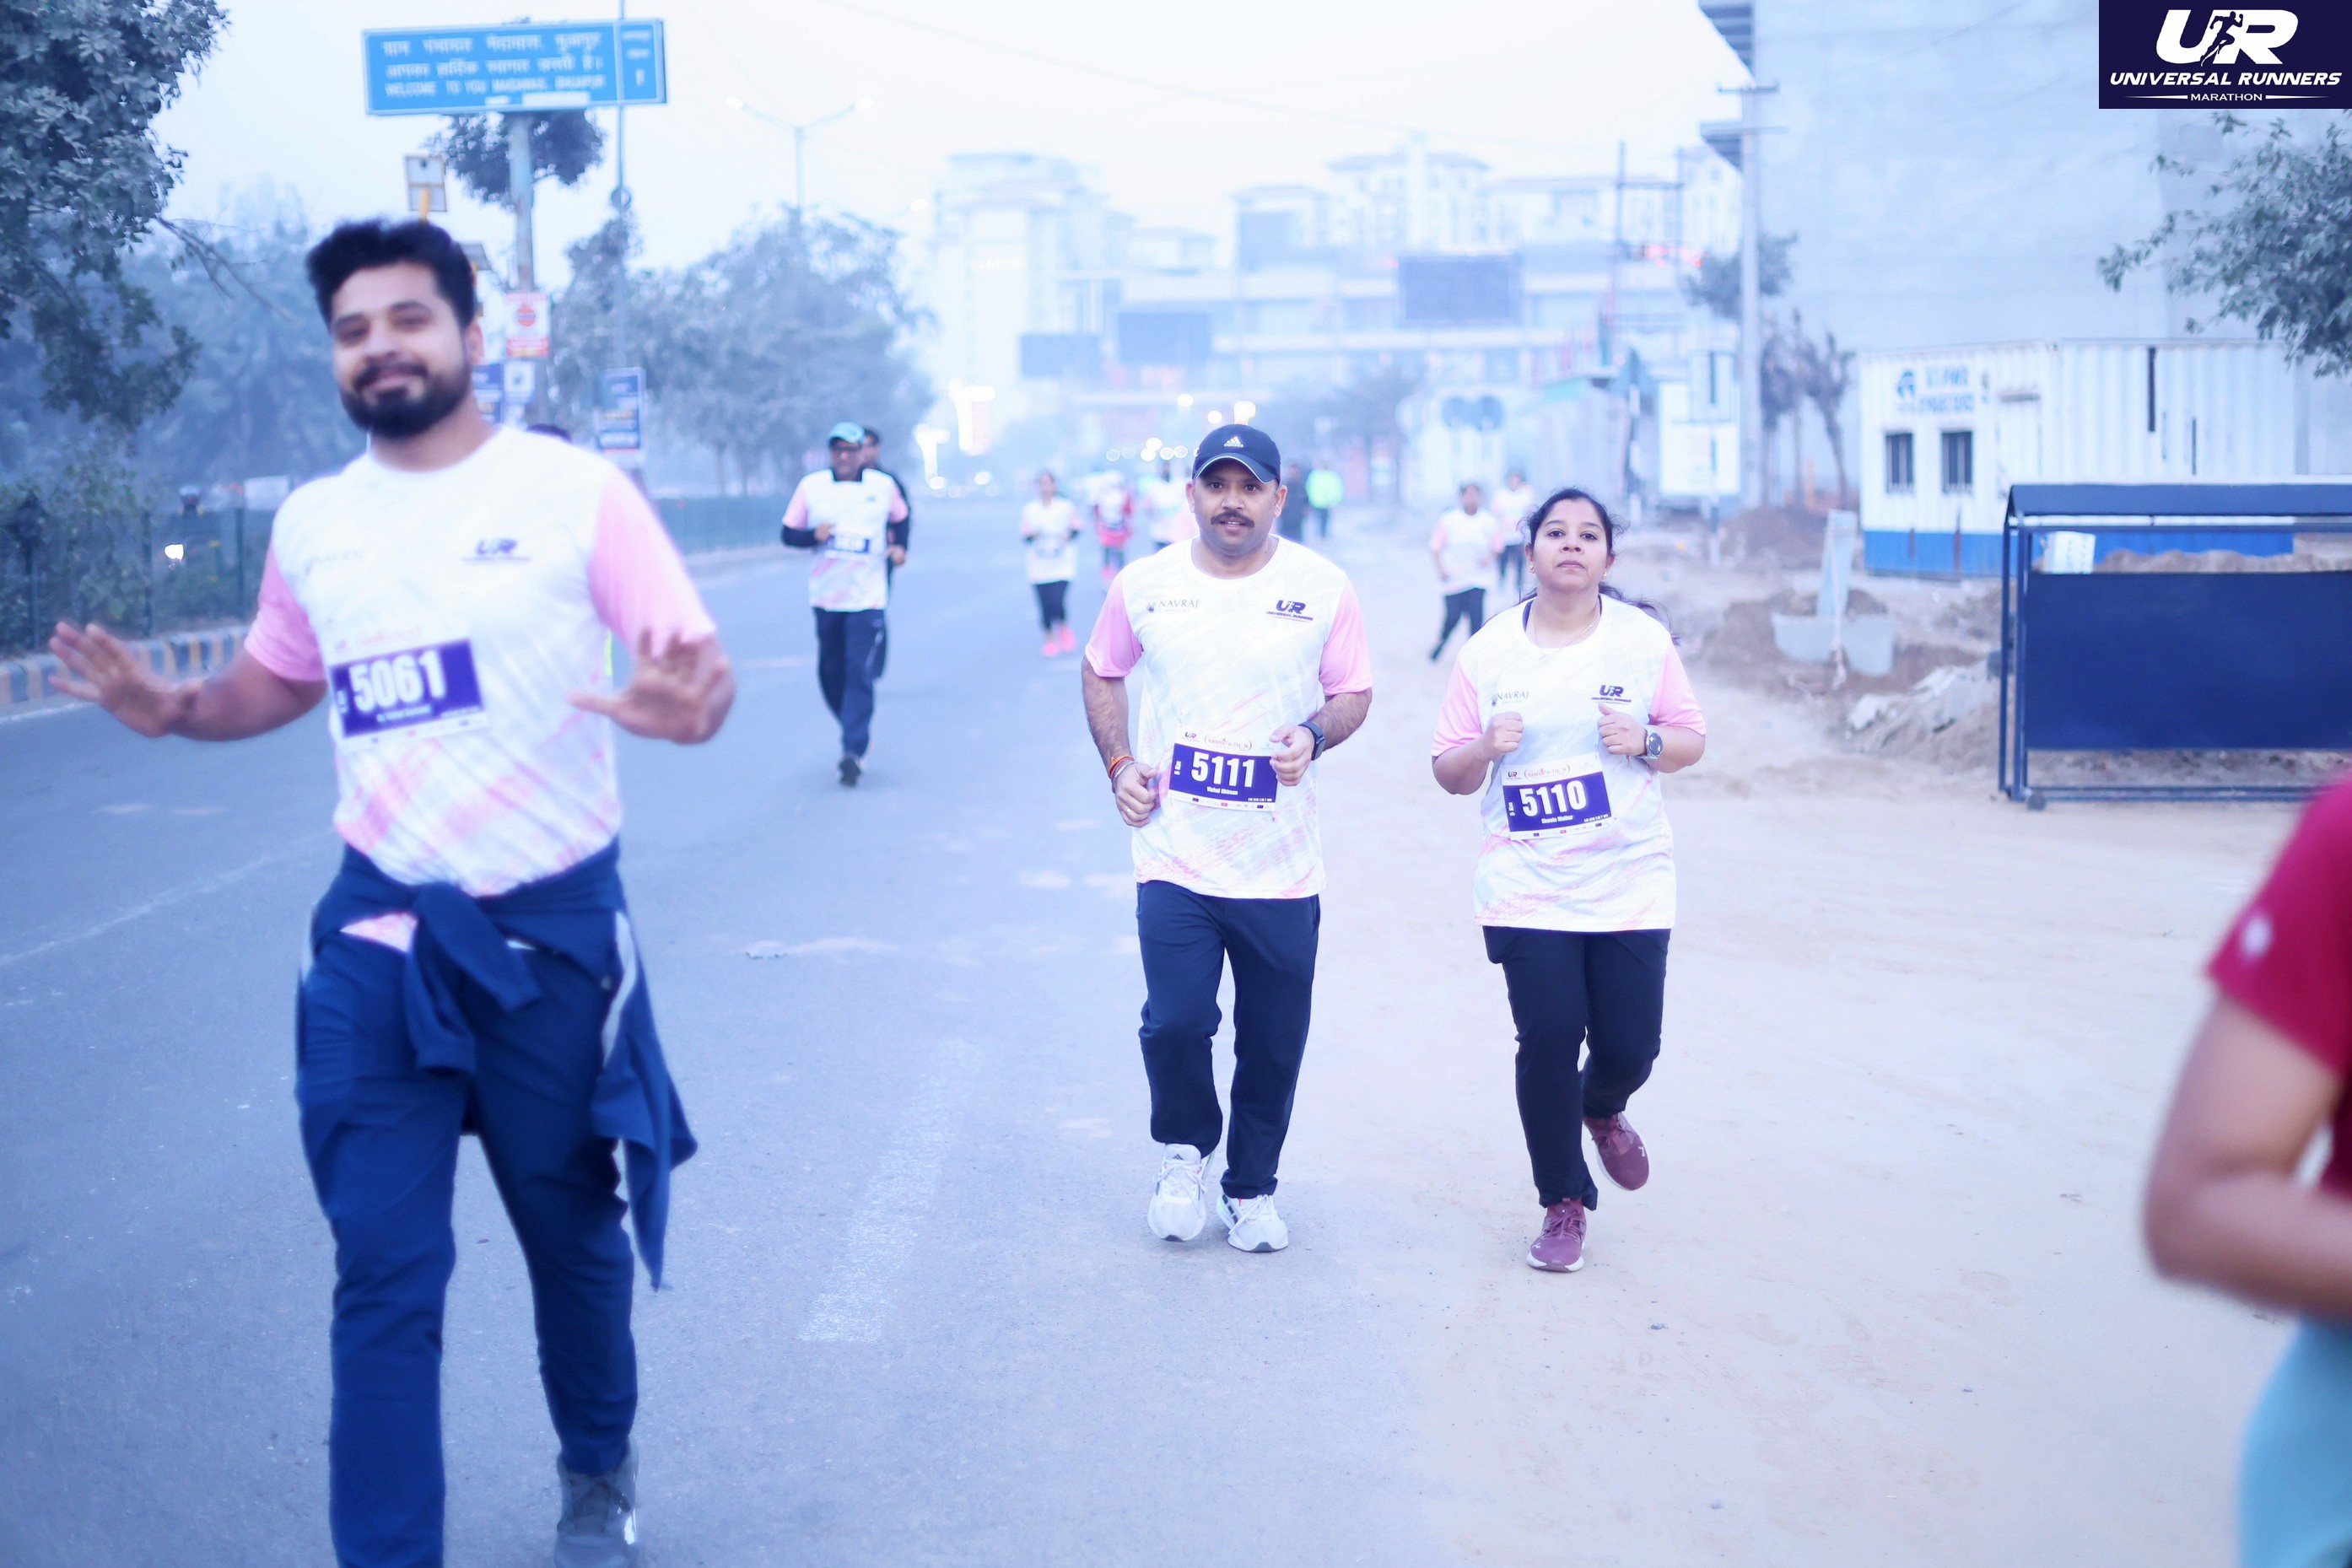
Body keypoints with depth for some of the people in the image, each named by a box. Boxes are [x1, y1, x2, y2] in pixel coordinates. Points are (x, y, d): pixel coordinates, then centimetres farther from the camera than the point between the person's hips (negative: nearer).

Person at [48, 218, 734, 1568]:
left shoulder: (575, 490, -8)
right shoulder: (312, 525, 4)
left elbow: (700, 667, -10)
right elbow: (282, 681, 21)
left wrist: (687, 703, -35)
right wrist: (175, 710, -1)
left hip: (554, 926, -2)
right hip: (380, 938, 2)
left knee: (572, 1227, 17)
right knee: (385, 1269, 0)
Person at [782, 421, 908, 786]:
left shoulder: (884, 486, 2)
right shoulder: (811, 486, 1)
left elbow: (902, 520, 20)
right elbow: (788, 534, 3)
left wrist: (900, 547, 2)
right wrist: (814, 535, -16)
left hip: (868, 596, -2)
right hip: (826, 596, 2)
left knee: (860, 673, -13)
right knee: (830, 674, 9)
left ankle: (854, 750, -15)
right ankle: (856, 732, 31)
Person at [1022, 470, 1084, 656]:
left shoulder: (1066, 507, 1)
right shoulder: (1029, 510, 4)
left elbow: (1076, 529, 9)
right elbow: (1024, 536, 8)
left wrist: (1069, 536, -12)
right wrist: (1032, 535, -13)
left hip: (1063, 565, -2)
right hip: (1039, 568, 2)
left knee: (1058, 602, -15)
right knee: (1045, 606, 1)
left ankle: (1064, 630, 16)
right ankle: (1050, 640, 21)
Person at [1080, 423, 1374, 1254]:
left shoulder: (1322, 588, -1)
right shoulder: (1144, 586, 2)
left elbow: (1354, 693, 7)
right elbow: (1100, 673, 16)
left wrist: (1313, 734, -14)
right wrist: (1118, 764, 3)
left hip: (1283, 868, 1)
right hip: (1174, 859, 0)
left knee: (1274, 1044, 6)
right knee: (1175, 1023, -11)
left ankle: (1252, 1188, 28)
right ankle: (1184, 1151, 20)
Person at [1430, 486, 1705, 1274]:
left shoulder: (1645, 641, 2)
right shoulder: (1488, 652, 1)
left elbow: (1691, 741, 8)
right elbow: (1450, 772, 6)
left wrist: (1646, 742, -13)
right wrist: (1486, 749, -16)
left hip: (1630, 882, 1)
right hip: (1527, 890, -1)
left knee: (1630, 1045, 0)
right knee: (1548, 1040, -7)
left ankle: (1603, 1110, 38)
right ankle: (1564, 1203, 12)